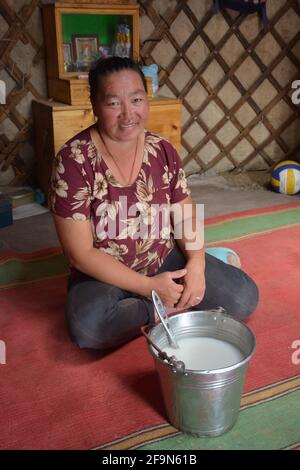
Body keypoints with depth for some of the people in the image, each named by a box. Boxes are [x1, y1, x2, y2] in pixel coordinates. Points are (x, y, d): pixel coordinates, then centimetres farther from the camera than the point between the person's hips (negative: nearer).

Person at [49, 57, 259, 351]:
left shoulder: (163, 151, -5)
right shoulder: (73, 160, -19)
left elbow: (186, 217, 4)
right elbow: (80, 253, -18)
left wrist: (196, 263, -16)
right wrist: (149, 286, -20)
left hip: (165, 261, 3)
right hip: (105, 274, -2)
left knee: (243, 297, -10)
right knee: (87, 327, -34)